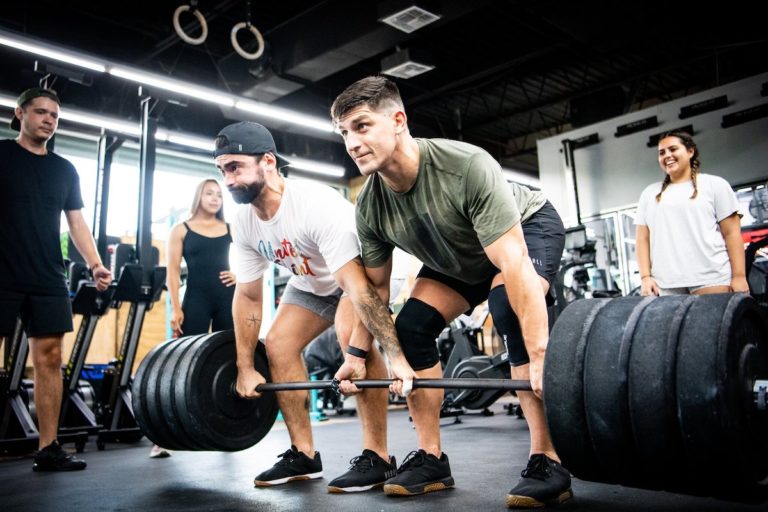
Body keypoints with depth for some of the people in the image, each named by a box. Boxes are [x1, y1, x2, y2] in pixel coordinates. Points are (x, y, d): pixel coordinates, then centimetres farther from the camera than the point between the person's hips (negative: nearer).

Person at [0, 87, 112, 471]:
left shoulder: (65, 170, 15)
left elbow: (76, 222, 14)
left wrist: (95, 265, 0)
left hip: (48, 280, 4)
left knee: (49, 358, 1)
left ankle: (48, 449, 6)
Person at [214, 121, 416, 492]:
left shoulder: (318, 206, -39)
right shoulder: (243, 224, -14)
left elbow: (358, 287, -45)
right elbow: (247, 296, -4)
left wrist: (396, 357, -49)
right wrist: (245, 368, -3)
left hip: (361, 270, -7)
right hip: (311, 282, 8)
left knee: (353, 339, -33)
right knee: (278, 346, -4)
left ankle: (377, 457, -20)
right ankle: (303, 455, 6)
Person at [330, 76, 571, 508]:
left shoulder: (466, 166, -39)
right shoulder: (370, 208, -20)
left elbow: (514, 266, -44)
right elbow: (375, 286, -4)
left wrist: (541, 359, -49)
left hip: (529, 227, -5)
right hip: (459, 256, 6)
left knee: (509, 308, -33)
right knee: (411, 326, -10)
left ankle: (548, 462, -22)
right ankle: (432, 460, 1)